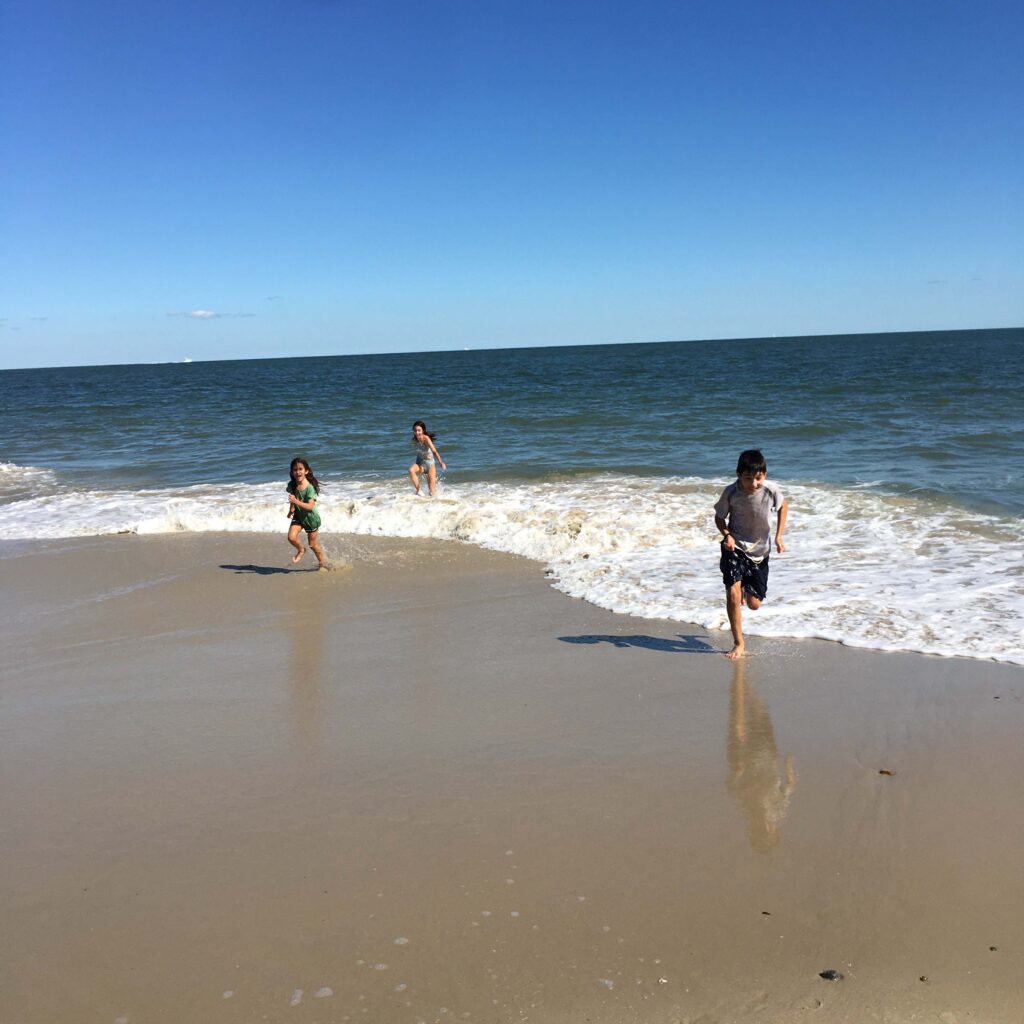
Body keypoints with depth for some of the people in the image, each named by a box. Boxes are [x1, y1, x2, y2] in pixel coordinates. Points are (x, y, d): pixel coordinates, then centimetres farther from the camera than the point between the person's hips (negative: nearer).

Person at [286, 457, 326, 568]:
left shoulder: (310, 487, -27)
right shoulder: (292, 485, -11)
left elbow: (310, 506, -34)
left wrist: (296, 501, -46)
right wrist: (291, 510, 7)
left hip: (310, 517, -4)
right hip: (298, 515, 4)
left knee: (313, 544, 8)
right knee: (291, 537, -16)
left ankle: (322, 563, 32)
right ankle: (301, 550, 17)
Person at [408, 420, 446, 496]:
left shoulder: (426, 439, -25)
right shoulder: (414, 440, -9)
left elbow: (434, 451, -35)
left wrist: (441, 462, -49)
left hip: (430, 463, -3)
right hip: (420, 462, 3)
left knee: (431, 488, -4)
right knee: (411, 470, -30)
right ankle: (418, 491, -17)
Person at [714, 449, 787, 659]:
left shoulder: (771, 490, -18)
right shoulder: (731, 492, -19)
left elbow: (783, 506, 5)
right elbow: (719, 517, -2)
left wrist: (778, 536, -1)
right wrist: (726, 535, -21)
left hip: (759, 550, 1)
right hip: (735, 547, -1)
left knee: (754, 604, 5)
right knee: (732, 594, -19)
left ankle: (745, 591, 44)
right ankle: (738, 643, -2)